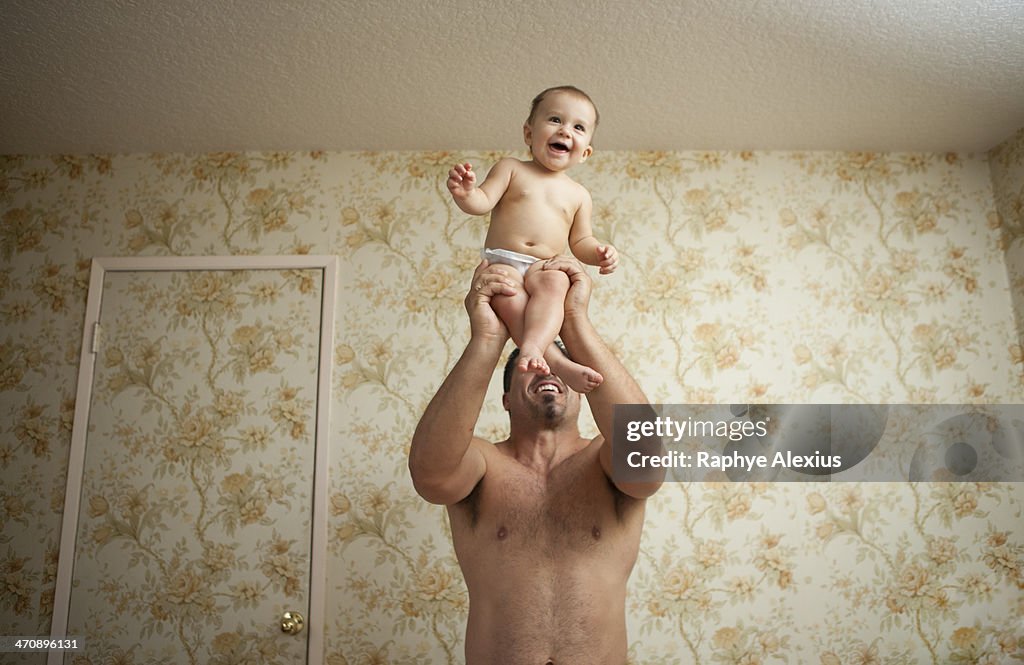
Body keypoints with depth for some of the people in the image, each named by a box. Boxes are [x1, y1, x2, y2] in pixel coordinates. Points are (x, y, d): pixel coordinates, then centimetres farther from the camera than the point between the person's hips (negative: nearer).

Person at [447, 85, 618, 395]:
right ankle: (558, 362, -42)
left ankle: (532, 347, -50)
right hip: (502, 262, -2)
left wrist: (599, 253, -4)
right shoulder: (511, 169, 11)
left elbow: (580, 241, 18)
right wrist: (465, 193, -23)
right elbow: (483, 202, 0)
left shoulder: (579, 194, 18)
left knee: (553, 283, -33)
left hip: (546, 267, 2)